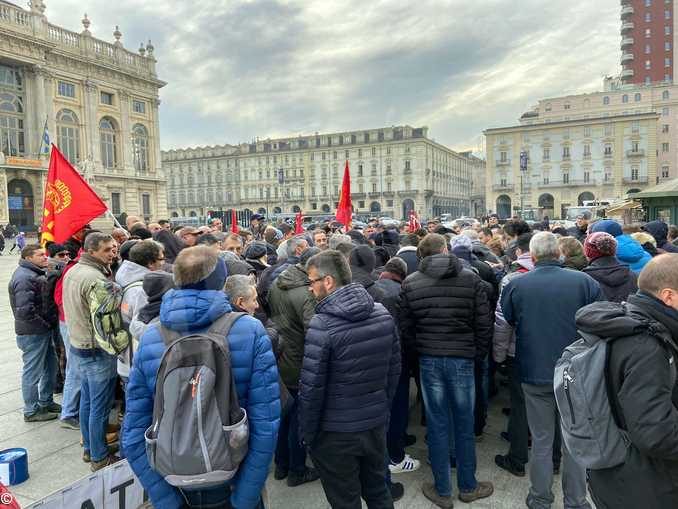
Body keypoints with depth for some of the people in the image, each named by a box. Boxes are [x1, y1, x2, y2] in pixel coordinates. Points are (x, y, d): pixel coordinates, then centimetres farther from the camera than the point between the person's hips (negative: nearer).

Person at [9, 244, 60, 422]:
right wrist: (45, 323, -16)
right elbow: (25, 310, -27)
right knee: (33, 372, 3)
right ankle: (31, 411, 17)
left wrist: (49, 323, 10)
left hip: (44, 330, 10)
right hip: (33, 333, -10)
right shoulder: (24, 278, -20)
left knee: (50, 367, 19)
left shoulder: (36, 273, 12)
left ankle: (46, 402, 35)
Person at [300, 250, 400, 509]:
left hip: (336, 433, -5)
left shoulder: (322, 324, -22)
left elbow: (311, 388, -18)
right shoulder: (383, 314, -3)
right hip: (376, 425, 6)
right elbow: (394, 369, 5)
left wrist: (307, 434, -4)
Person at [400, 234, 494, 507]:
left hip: (428, 361, 1)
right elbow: (484, 324, -4)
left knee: (437, 426, 11)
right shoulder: (471, 278, -6)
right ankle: (468, 487, 31)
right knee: (464, 425, 14)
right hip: (463, 359, 0)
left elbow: (406, 328, 2)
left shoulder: (410, 283, -3)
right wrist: (479, 354, 10)